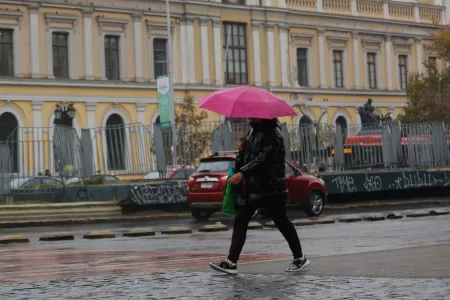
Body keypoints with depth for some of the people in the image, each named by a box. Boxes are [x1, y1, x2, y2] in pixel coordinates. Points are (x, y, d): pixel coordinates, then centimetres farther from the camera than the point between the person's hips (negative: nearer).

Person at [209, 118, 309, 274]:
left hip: (270, 188, -8)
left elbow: (263, 158, -26)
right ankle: (231, 262, -1)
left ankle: (300, 258, 19)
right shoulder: (255, 131, 14)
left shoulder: (273, 134, -14)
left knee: (282, 223, 4)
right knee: (240, 222, 0)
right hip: (251, 187, 8)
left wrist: (243, 173, -33)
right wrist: (242, 150, 1)